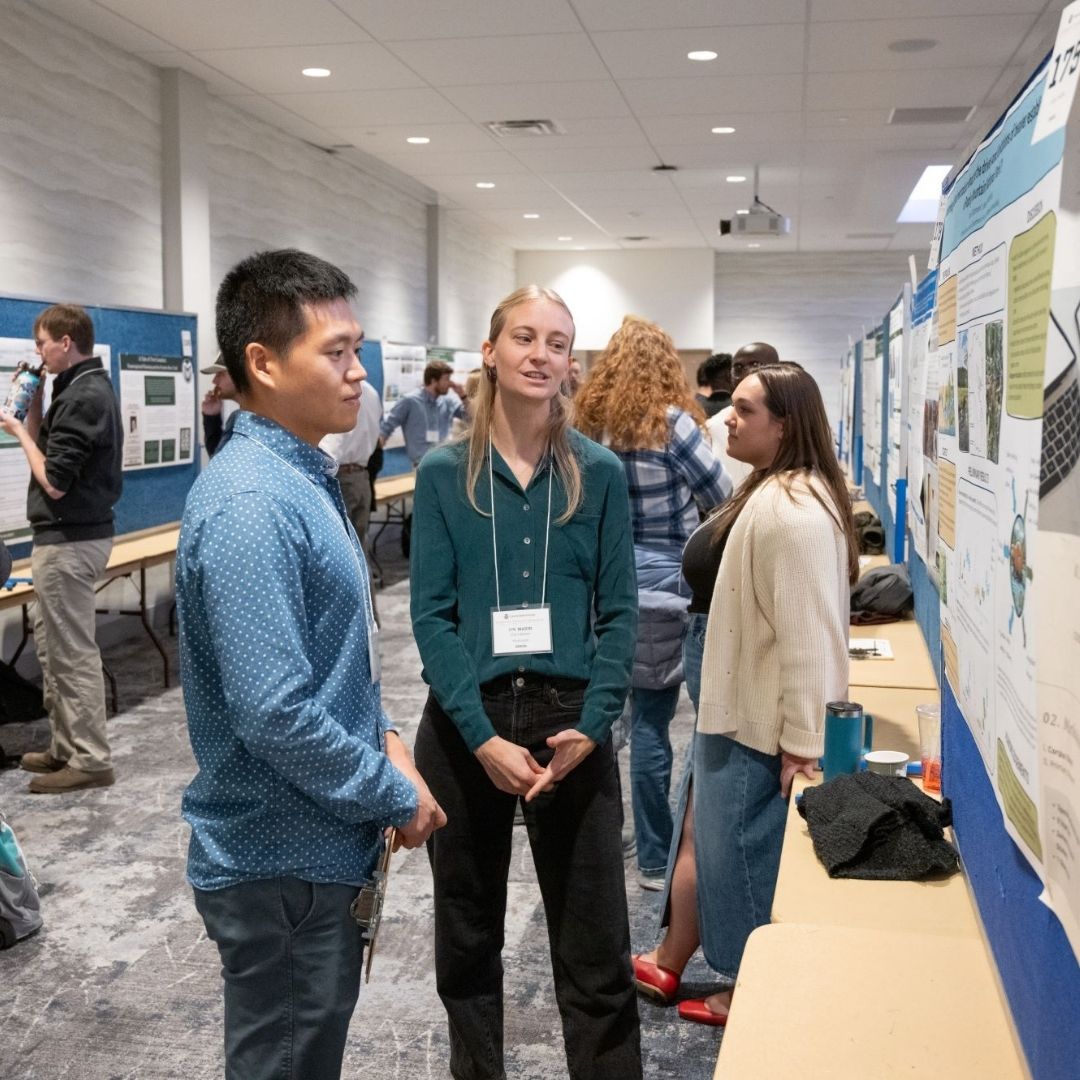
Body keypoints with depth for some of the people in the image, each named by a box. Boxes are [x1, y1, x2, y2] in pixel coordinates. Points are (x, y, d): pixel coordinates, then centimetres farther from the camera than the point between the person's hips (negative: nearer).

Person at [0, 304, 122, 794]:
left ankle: (90, 759, 7)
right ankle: (66, 746, 27)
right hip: (71, 534, 11)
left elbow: (53, 481, -21)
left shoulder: (83, 397, -19)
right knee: (52, 645, 18)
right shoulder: (86, 387, 12)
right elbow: (49, 449, 13)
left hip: (69, 541, -11)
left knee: (73, 653, -2)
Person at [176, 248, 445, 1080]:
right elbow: (274, 713, -30)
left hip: (322, 847, 9)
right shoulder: (251, 504, -25)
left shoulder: (305, 477, 7)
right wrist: (396, 794, -17)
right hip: (283, 864, -9)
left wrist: (383, 735, 3)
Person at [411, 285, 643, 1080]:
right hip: (464, 724, 1)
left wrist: (592, 724, -13)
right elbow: (431, 615, -6)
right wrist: (482, 735, -16)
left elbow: (619, 611, -1)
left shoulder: (599, 473, -1)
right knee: (467, 932, 17)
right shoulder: (444, 475, -2)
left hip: (570, 722, 0)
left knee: (596, 949, 5)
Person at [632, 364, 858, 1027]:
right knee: (704, 836, 19)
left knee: (743, 850, 5)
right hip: (740, 706, 10)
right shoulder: (774, 493, 11)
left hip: (764, 721, -10)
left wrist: (801, 739, -24)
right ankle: (671, 963, 35)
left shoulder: (792, 507, -24)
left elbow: (806, 631, -26)